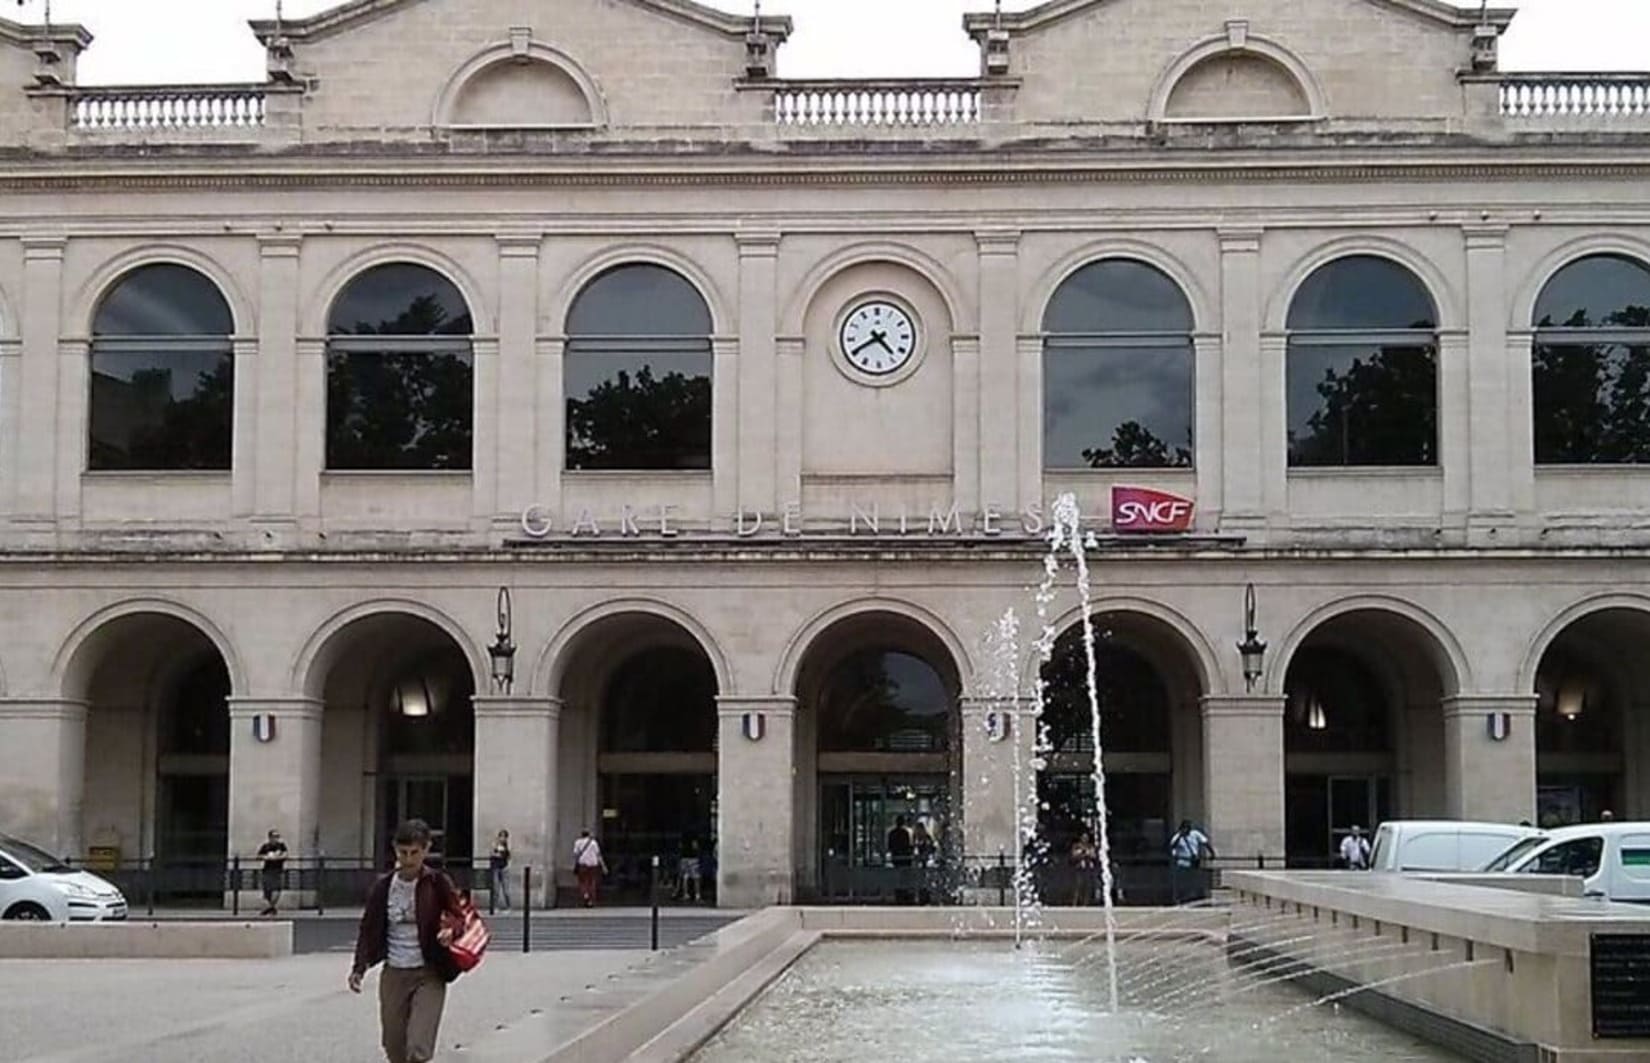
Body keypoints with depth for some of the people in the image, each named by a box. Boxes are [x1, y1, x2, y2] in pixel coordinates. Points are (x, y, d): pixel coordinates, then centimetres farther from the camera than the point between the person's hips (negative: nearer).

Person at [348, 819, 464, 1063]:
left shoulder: (439, 884, -4)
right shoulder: (383, 888, 3)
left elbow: (460, 920, 0)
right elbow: (368, 930, 11)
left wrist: (451, 932, -23)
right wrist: (360, 967, -1)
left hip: (429, 976, -3)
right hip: (394, 976, 4)